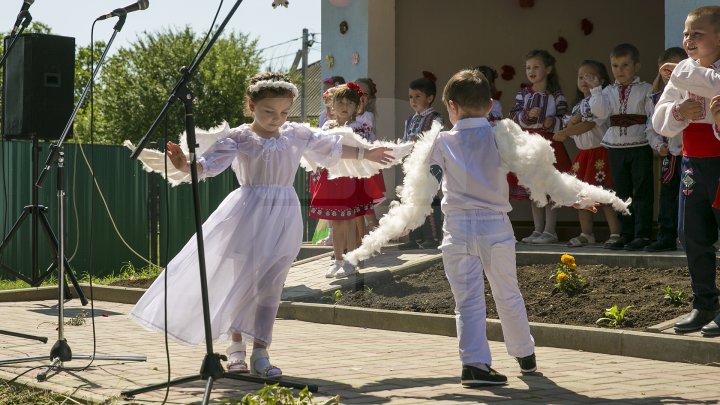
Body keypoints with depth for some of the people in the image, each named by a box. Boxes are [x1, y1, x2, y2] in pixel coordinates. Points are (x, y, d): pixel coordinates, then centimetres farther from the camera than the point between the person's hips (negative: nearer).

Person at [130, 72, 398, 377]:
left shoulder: (297, 135, 7)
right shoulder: (239, 138, -4)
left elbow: (331, 148, 22)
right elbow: (208, 164, -15)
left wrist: (365, 154, 31)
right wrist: (185, 167, -36)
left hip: (284, 215, 3)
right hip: (248, 214, -3)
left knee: (270, 285, 0)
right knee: (241, 280, 3)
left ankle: (260, 351, 3)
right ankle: (236, 346, 16)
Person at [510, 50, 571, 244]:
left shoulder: (556, 95, -3)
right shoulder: (523, 94, 6)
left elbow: (565, 119, -1)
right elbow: (514, 116, 0)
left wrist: (553, 121, -20)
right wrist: (528, 115, -18)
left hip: (549, 143, -4)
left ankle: (550, 230, 5)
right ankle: (538, 230, 18)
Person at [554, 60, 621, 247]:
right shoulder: (578, 105, 17)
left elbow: (589, 125, -18)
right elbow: (569, 125, 12)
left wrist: (564, 132, -12)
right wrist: (572, 121, -11)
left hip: (600, 152, -8)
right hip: (583, 153, 9)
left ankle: (615, 233, -6)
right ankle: (586, 233, 15)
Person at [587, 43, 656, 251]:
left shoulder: (646, 90, -1)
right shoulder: (608, 92, 9)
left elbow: (654, 115, -6)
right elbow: (600, 112, -8)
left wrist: (652, 136, -17)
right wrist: (596, 89, -7)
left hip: (640, 146, -4)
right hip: (615, 147, 4)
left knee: (642, 192, -3)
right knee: (622, 193, 9)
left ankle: (642, 235, -1)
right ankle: (626, 234, 15)